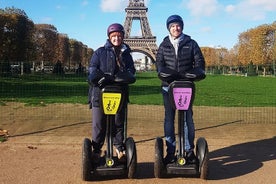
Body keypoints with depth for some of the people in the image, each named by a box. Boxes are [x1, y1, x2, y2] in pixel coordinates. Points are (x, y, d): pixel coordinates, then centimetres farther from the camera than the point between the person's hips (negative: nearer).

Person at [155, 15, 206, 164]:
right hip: (168, 86, 1)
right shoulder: (164, 45, 10)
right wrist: (164, 72, -17)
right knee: (169, 118, 3)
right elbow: (159, 62, 4)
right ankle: (170, 152, 10)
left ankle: (189, 150, 11)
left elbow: (199, 61, 6)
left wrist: (197, 72, -15)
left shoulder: (191, 44, 8)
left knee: (187, 118, 2)